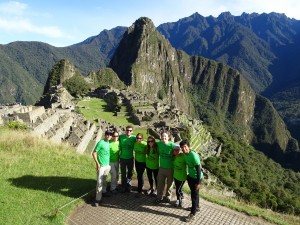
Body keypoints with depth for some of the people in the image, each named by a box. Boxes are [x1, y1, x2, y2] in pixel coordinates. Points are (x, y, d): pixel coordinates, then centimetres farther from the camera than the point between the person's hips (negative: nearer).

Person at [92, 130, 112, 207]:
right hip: (101, 166, -6)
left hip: (107, 165, 6)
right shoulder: (100, 143, -16)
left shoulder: (109, 143, 4)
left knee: (104, 180, 20)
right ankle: (98, 199, 3)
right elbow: (94, 153, -14)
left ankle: (103, 192, 37)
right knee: (99, 182, -3)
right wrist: (97, 163, -17)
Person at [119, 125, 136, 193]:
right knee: (123, 174, 10)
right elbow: (119, 146, 1)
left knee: (130, 173, 15)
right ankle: (123, 187, 26)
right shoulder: (121, 136, -9)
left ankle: (128, 185, 34)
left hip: (130, 158, 1)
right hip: (122, 158, 0)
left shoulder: (134, 138, -9)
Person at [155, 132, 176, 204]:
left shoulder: (172, 145, -19)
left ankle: (168, 196, 37)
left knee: (169, 183, 15)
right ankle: (159, 197, 29)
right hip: (161, 168, 3)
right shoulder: (159, 144, -5)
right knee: (160, 183, 10)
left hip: (170, 168, -3)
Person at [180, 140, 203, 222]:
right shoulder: (184, 154, -6)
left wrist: (198, 182, -22)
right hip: (190, 176, 8)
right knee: (194, 192, 23)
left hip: (196, 177, -8)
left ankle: (192, 214, 16)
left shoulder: (194, 156, -30)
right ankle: (196, 207, 44)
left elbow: (198, 169, -26)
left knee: (194, 194, 3)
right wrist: (188, 175, 19)